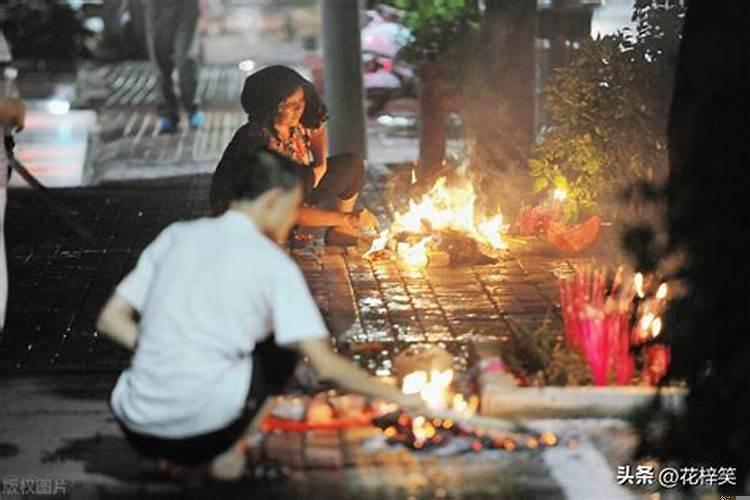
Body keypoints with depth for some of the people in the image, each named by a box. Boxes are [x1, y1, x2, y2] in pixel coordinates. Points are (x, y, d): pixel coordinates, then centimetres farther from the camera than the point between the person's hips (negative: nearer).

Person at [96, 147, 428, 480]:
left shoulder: (177, 236, 11)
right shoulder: (272, 262, 0)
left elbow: (110, 319, 8)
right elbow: (325, 365, -4)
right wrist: (395, 396, 8)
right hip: (206, 431, -4)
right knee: (283, 347, 18)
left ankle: (171, 455, 14)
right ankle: (226, 450, 7)